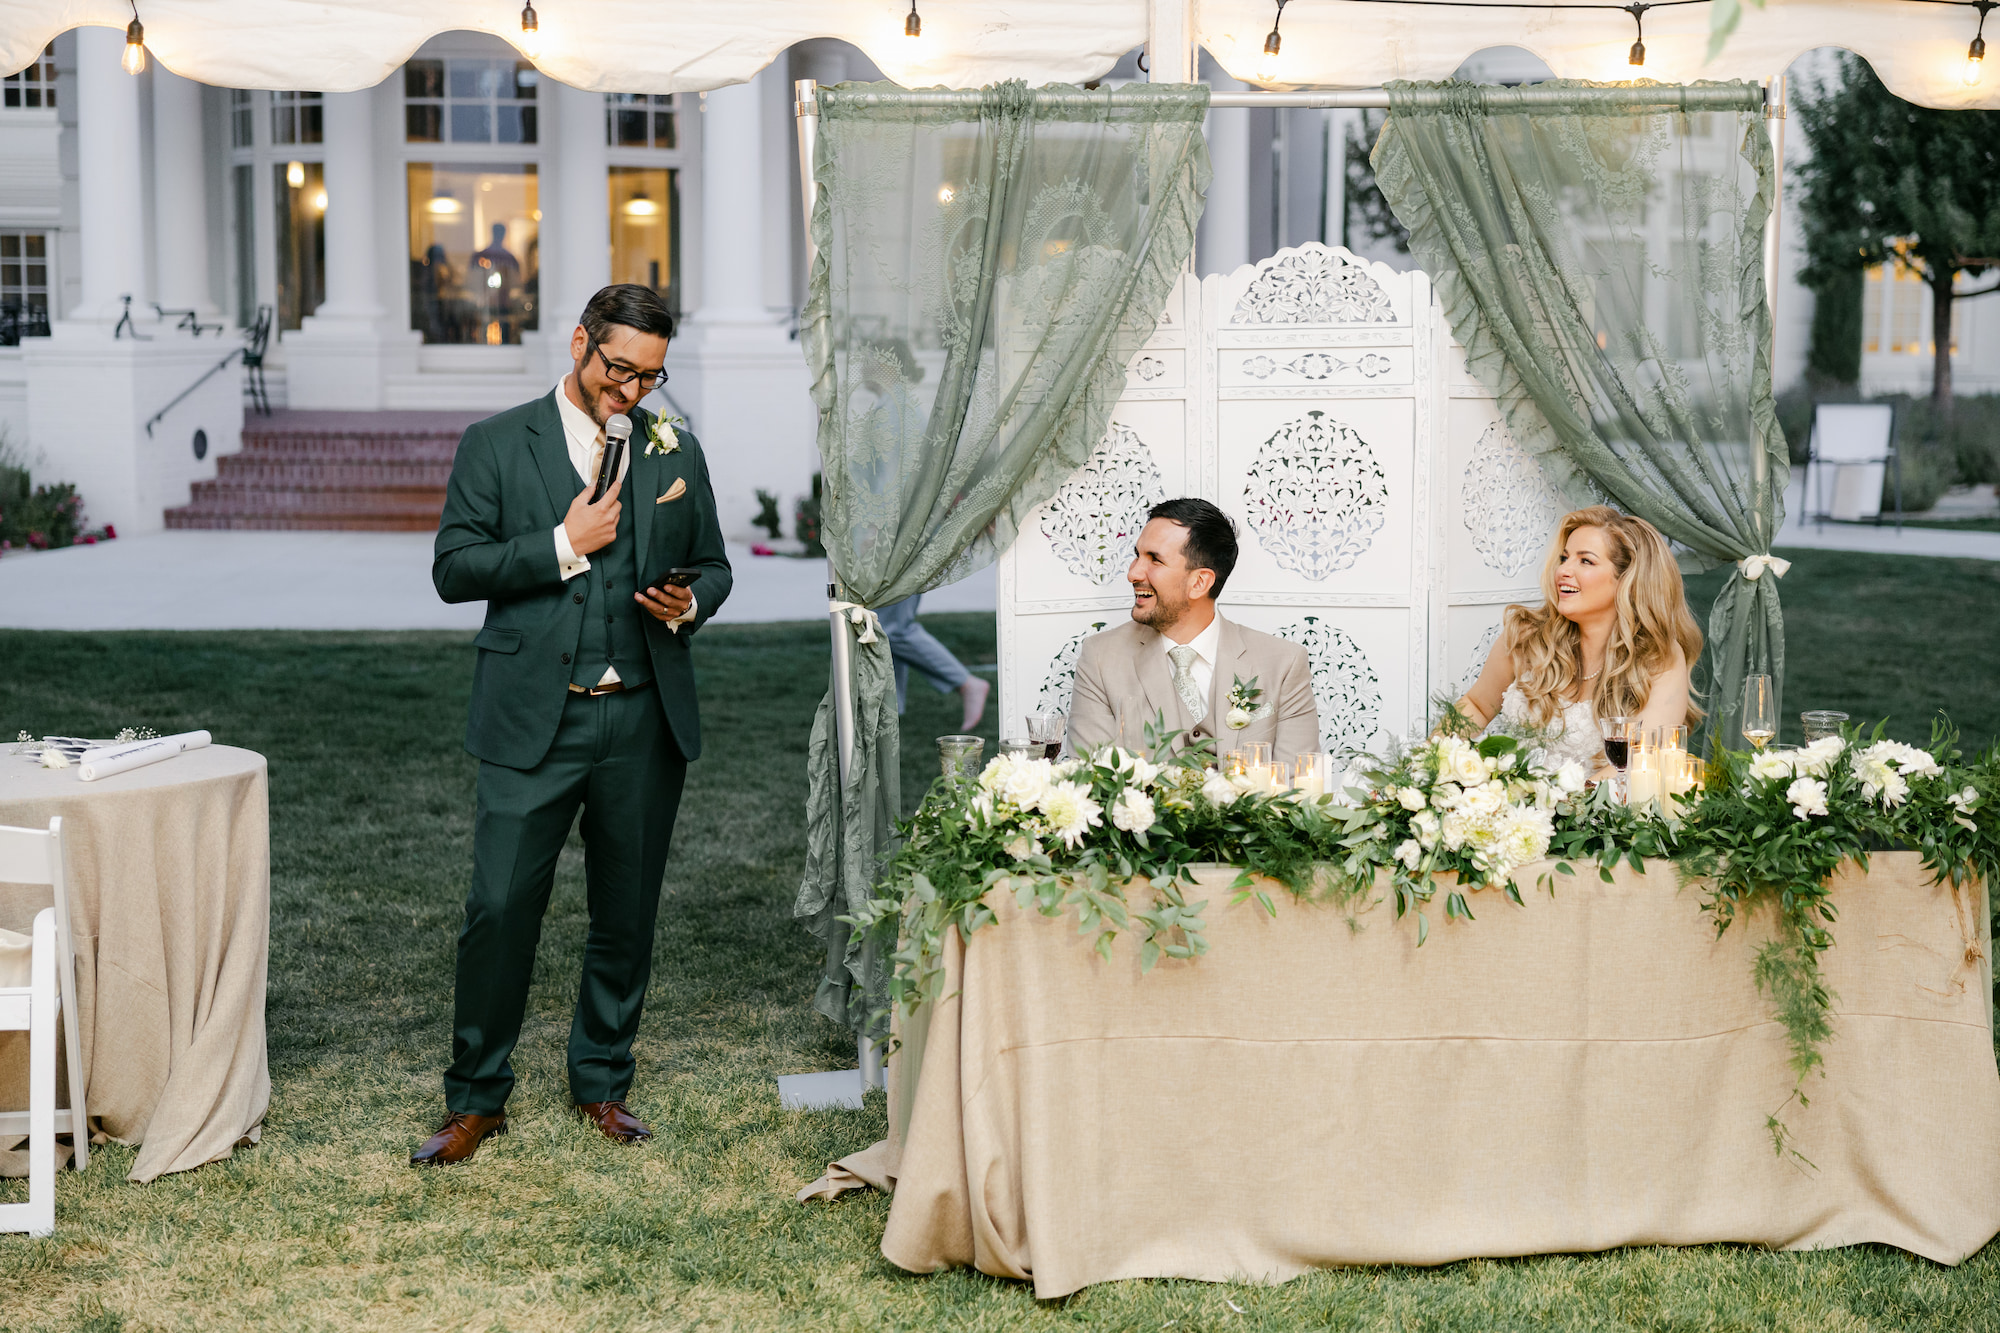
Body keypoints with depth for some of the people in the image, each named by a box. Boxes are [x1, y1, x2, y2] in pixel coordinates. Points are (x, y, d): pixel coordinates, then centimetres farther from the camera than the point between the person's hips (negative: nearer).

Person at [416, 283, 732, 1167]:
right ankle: (476, 1100, 9)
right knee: (500, 908, -5)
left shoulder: (676, 452, 11)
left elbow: (713, 565, 18)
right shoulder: (496, 445, 2)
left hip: (645, 722, 3)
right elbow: (454, 569, -4)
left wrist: (687, 605, -5)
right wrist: (565, 545, -13)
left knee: (627, 914, 10)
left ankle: (602, 1083, 27)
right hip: (534, 720, -3)